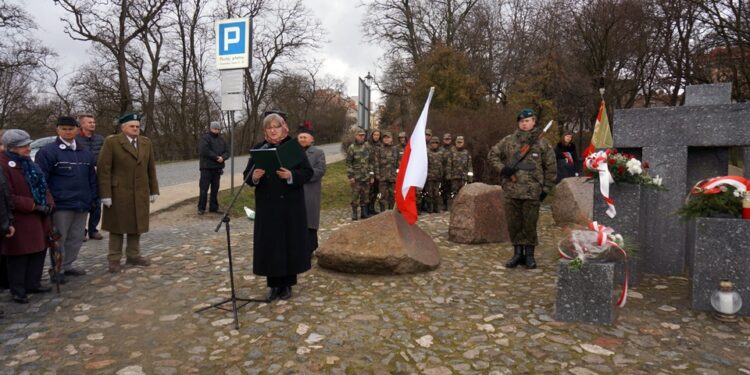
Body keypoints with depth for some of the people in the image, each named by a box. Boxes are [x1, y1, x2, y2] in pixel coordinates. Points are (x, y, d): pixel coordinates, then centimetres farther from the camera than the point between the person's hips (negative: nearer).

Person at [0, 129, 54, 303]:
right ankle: (17, 291, 15)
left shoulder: (27, 162, 12)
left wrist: (49, 203, -1)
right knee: (19, 257, 2)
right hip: (19, 221, -8)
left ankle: (33, 284, 27)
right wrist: (34, 206, -20)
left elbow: (42, 185, 16)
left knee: (38, 251, 13)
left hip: (38, 217, 8)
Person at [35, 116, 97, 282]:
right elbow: (41, 180, -8)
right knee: (59, 239, 4)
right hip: (61, 205, -5)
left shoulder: (85, 153, 10)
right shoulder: (48, 152, -6)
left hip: (82, 204, 5)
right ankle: (56, 269, 18)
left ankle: (67, 266, 27)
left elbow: (92, 178, 14)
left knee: (76, 238, 12)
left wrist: (93, 198, 8)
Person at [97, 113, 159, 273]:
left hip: (140, 193, 4)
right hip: (118, 192, -4)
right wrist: (105, 194, -15)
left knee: (137, 225, 10)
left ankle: (133, 256, 21)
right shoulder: (111, 142, -7)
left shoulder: (146, 142, 8)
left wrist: (154, 190, 7)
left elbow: (151, 168, 10)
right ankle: (114, 259, 15)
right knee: (117, 226, 5)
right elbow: (103, 169, -10)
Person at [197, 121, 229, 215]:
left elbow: (227, 151, 9)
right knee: (204, 189, -3)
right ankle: (201, 208, 6)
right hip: (206, 168, -5)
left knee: (215, 189, 10)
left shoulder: (221, 139, 14)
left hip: (217, 168, 6)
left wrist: (223, 157, -13)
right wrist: (216, 157, -16)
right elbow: (204, 150, -19)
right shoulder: (205, 138, -5)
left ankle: (214, 207, 17)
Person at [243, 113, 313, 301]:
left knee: (289, 242, 4)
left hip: (290, 205, -2)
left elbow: (308, 172, -5)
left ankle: (287, 284, 18)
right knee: (269, 244, 4)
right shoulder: (258, 149, 5)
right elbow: (247, 175, 2)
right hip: (267, 205, 2)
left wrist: (291, 175, -24)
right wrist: (254, 177, -21)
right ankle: (274, 284, 18)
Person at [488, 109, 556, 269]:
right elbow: (492, 155, 11)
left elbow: (551, 167, 6)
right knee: (513, 224, 8)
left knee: (530, 224, 4)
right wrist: (502, 168, -6)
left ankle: (529, 254, 18)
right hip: (511, 190, 2)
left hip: (532, 192, -2)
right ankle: (518, 253, 21)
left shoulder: (542, 144, 3)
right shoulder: (508, 141, 6)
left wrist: (546, 188, 1)